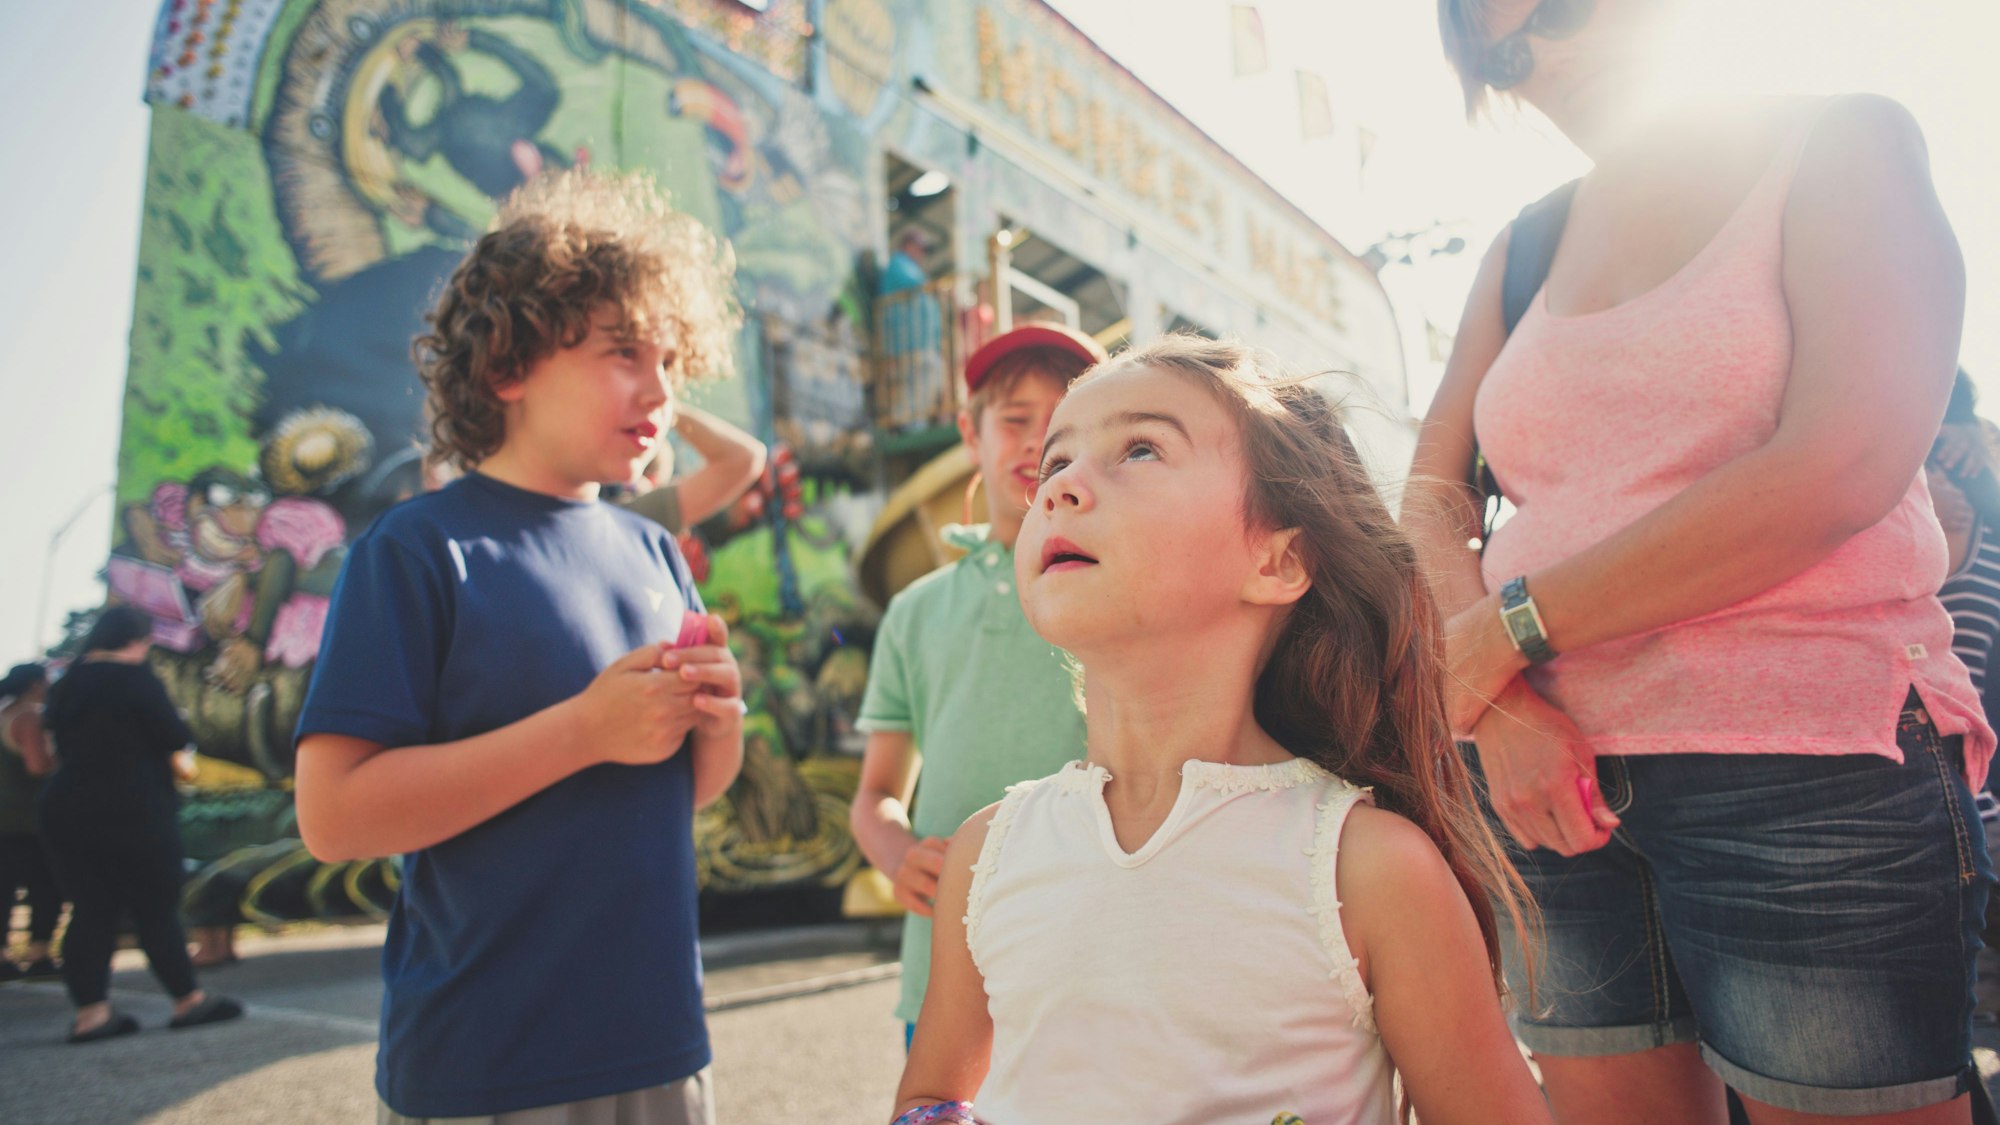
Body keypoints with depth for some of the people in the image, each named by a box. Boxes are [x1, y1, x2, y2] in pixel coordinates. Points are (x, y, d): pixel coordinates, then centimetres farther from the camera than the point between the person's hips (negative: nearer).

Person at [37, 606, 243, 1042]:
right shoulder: (134, 679, -12)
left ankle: (90, 1012, 6)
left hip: (68, 810, 7)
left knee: (90, 911, 8)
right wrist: (179, 724, 8)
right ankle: (188, 1001, 9)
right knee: (157, 909, 1)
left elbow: (60, 739, 18)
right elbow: (177, 739, -12)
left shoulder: (68, 683, 9)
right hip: (133, 814, -7)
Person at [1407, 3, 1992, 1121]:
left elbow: (1843, 470, -13)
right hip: (1560, 784, 4)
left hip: (1808, 766, -4)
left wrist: (1511, 624, -12)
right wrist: (1497, 710, -12)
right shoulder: (1523, 253, 16)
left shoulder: (1844, 144, 2)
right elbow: (1431, 497, 7)